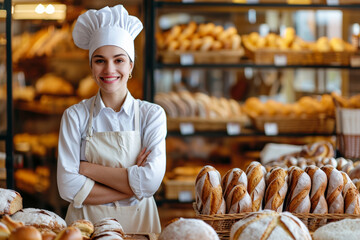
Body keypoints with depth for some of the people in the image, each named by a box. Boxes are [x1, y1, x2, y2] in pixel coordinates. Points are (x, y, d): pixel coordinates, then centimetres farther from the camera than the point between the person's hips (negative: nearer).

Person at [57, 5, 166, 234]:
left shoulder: (152, 114, -4)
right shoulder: (75, 116, -3)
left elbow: (151, 181, -17)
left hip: (138, 221, 0)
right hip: (86, 222, 0)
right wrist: (133, 186, -16)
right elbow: (69, 188, -13)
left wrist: (86, 168, -15)